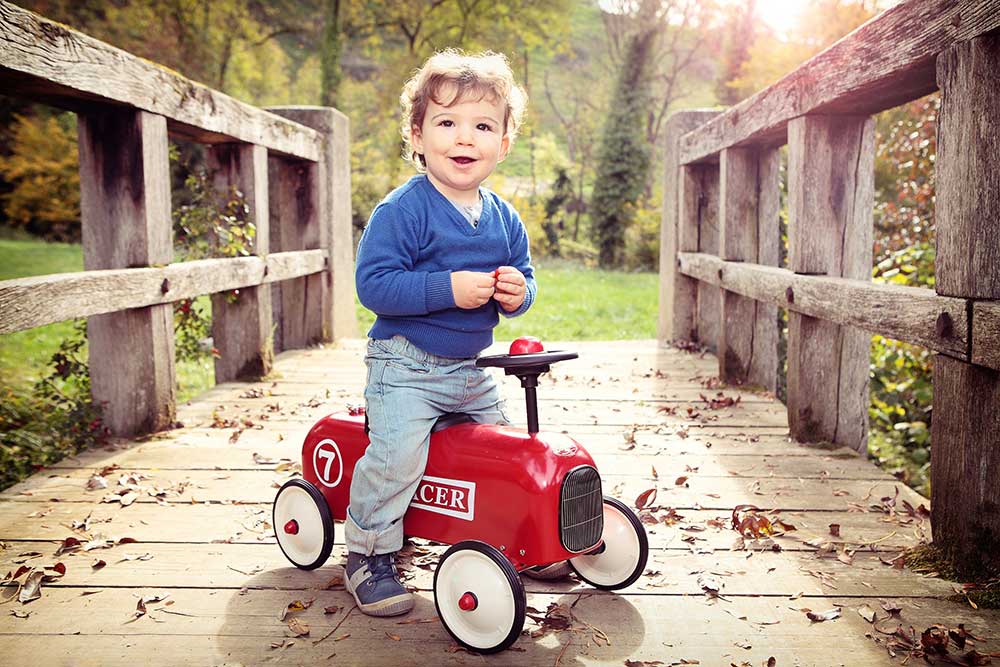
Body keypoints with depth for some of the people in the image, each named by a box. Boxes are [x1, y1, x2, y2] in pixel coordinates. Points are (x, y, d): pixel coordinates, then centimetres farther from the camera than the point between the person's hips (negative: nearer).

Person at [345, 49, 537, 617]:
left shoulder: (504, 218, 5)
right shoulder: (403, 209, -15)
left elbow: (523, 277, 13)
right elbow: (373, 282, -22)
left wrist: (517, 292, -12)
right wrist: (448, 288, -30)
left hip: (472, 368, 7)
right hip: (406, 365, -6)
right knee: (396, 456, -18)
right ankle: (370, 554, 4)